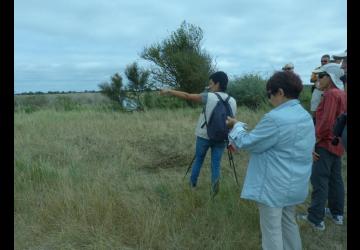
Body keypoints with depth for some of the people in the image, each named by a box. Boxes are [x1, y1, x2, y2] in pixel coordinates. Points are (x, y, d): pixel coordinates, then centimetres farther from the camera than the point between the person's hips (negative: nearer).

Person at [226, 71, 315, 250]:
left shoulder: (275, 118, -25)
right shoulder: (306, 116, 4)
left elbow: (247, 142, -15)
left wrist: (237, 125, 2)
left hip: (274, 186, -9)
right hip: (295, 184, 9)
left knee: (272, 230, 6)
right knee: (288, 222, 26)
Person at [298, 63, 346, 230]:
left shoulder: (331, 94, -16)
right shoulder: (341, 94, 13)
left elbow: (326, 122, -23)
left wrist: (314, 141, -18)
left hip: (326, 144, -10)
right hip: (337, 144, 10)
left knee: (319, 180, -5)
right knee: (335, 179, 16)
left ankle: (316, 219, 1)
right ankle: (337, 214, 27)